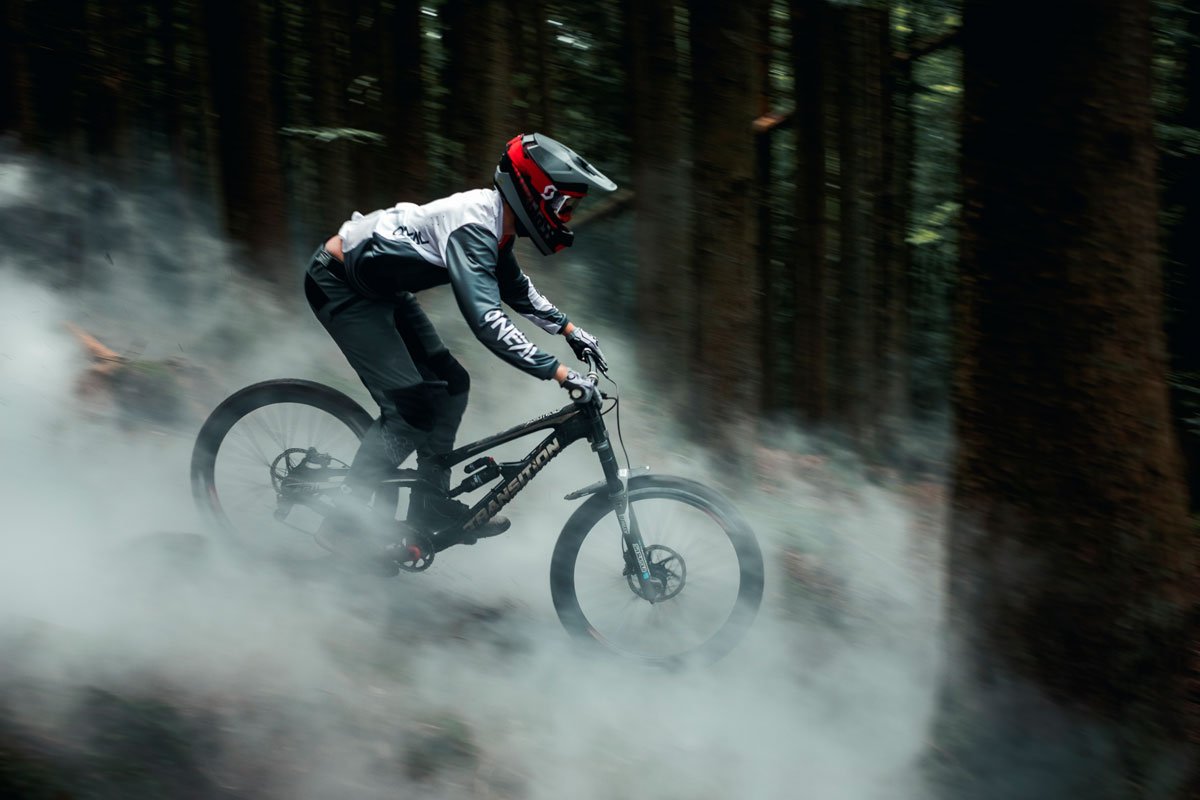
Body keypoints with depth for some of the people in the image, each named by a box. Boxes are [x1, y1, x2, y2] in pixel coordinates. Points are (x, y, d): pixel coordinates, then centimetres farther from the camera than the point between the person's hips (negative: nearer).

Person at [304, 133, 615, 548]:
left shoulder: (494, 219, 1)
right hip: (338, 285, -10)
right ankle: (346, 519, -4)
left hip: (379, 287, 10)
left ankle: (431, 508, 16)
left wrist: (567, 327, 17)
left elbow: (514, 287, 22)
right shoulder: (473, 226, -29)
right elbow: (486, 319, -37)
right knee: (411, 406, -14)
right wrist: (557, 371, -36)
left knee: (450, 385, 6)